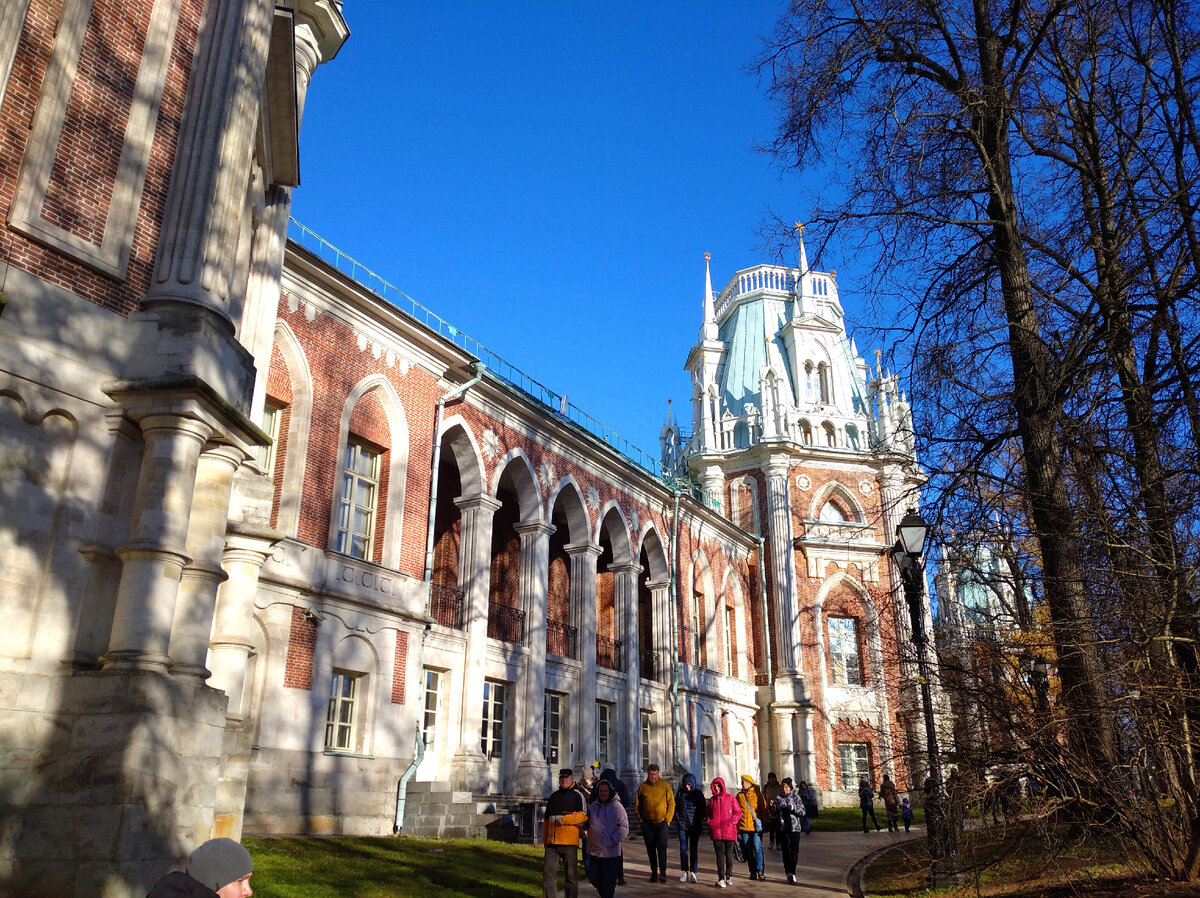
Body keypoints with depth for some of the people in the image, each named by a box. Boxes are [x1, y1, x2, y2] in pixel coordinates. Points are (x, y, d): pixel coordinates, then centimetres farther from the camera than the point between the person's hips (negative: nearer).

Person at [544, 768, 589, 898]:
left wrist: (564, 819, -14)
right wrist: (545, 839, 19)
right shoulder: (553, 796, 17)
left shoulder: (577, 795, 1)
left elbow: (583, 815, -9)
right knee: (548, 873, 1)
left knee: (571, 875, 3)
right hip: (552, 842, 5)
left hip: (569, 842, -4)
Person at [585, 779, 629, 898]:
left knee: (608, 881, 1)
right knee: (593, 877, 12)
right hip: (594, 850, 5)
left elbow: (624, 827, -6)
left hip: (611, 852, -5)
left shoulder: (617, 807, -6)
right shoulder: (592, 807, 9)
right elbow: (587, 824, 17)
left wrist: (614, 840, -15)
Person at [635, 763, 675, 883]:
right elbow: (637, 805, 12)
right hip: (647, 823, 2)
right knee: (651, 849, 7)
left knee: (661, 846, -12)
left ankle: (663, 872, -8)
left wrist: (668, 819, -6)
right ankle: (654, 872, 17)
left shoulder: (665, 785, 1)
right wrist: (640, 819, 3)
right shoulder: (642, 787, 5)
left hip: (662, 822, -2)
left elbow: (671, 803, 2)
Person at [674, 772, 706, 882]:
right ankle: (684, 872, 8)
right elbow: (676, 806, 14)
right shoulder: (680, 792, 6)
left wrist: (700, 823, -2)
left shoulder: (698, 793, 1)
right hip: (682, 825, 2)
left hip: (695, 825, -2)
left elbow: (702, 809, 5)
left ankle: (693, 872, 7)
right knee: (683, 848, 0)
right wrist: (677, 818, 3)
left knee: (694, 848, 1)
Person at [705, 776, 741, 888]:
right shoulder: (711, 800, 11)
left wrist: (731, 822, -9)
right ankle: (721, 879, -8)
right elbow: (707, 814, 21)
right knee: (720, 855, -4)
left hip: (729, 832, -2)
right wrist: (710, 823, 5)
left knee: (729, 854, 9)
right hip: (716, 832, 2)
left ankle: (729, 876, 23)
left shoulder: (730, 798, 0)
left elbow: (738, 812, 2)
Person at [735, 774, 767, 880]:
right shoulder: (739, 795, 11)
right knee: (748, 850, 6)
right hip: (744, 826, 3)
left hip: (756, 826, -3)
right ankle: (753, 872, 15)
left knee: (757, 848, -11)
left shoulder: (757, 793, 2)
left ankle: (760, 871, -4)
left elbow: (763, 808, 4)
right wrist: (737, 826, 9)